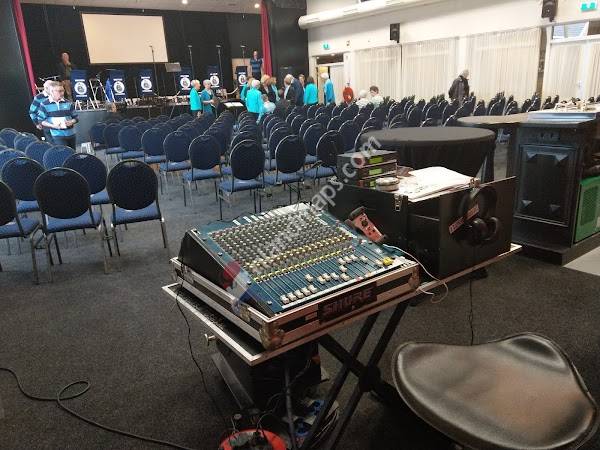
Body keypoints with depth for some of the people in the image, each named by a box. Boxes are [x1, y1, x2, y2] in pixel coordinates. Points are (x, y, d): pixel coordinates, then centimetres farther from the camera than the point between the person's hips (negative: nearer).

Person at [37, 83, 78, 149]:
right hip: (58, 136, -4)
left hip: (71, 134, 4)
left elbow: (75, 117, 12)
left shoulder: (68, 103, 6)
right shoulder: (45, 105, -1)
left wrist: (71, 122, -11)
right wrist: (53, 126, -14)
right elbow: (41, 120, 2)